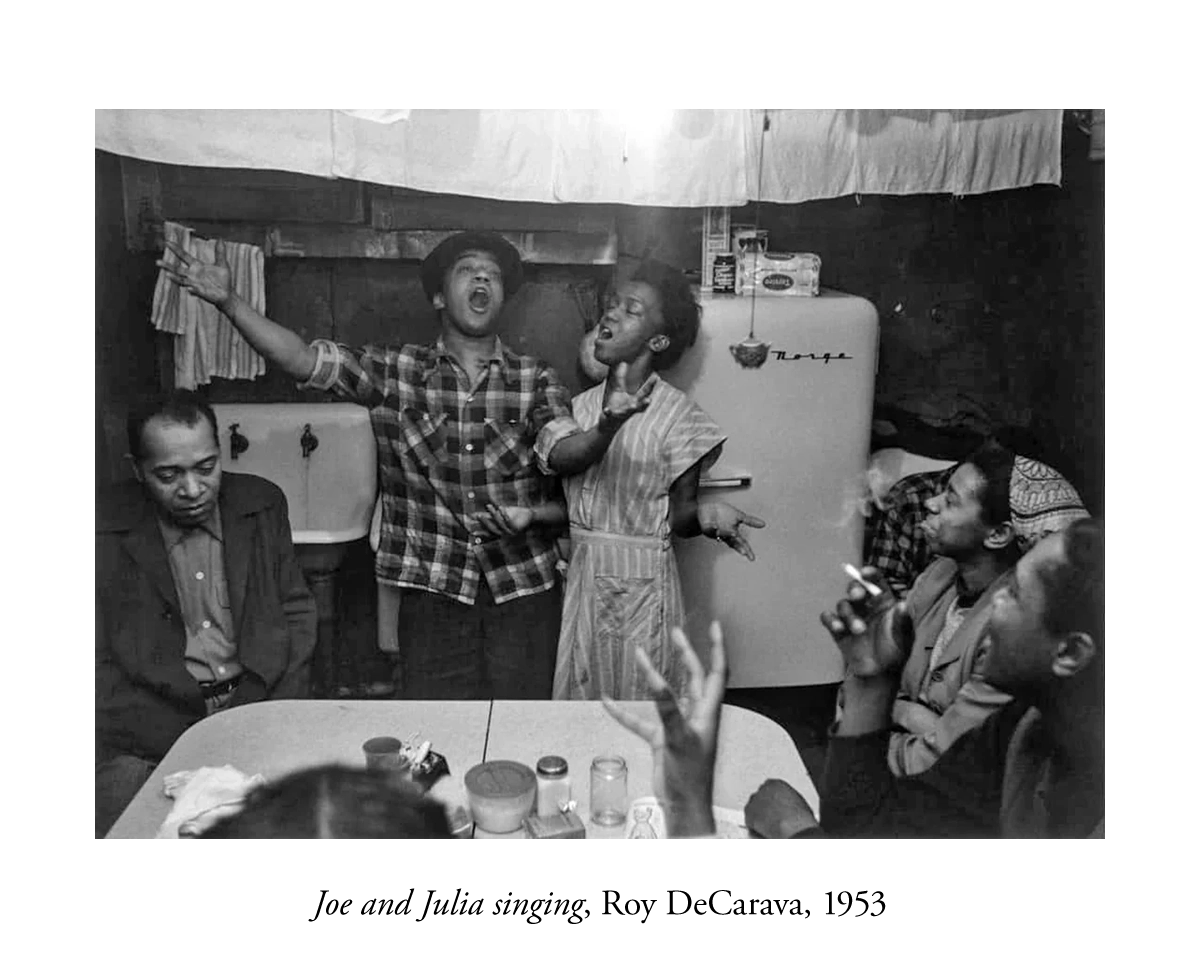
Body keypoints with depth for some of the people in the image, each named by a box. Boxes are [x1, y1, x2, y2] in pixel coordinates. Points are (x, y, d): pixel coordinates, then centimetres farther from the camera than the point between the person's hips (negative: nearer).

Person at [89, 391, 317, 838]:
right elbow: (97, 669, -5)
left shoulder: (263, 504, 5)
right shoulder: (104, 532, -5)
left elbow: (297, 612, 9)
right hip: (152, 727, -2)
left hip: (257, 701, 2)